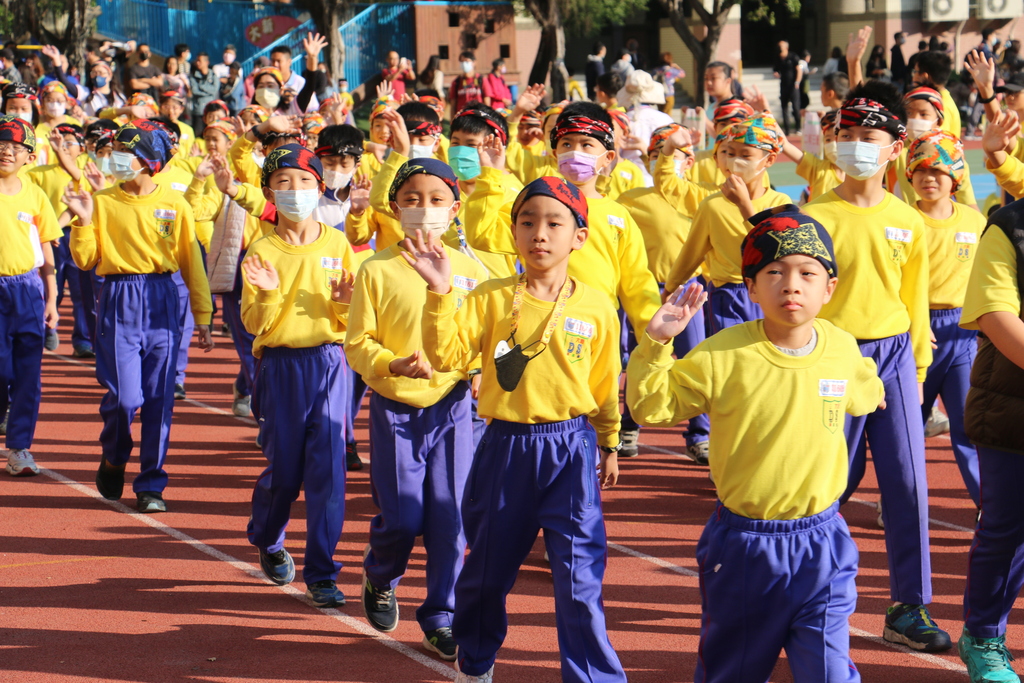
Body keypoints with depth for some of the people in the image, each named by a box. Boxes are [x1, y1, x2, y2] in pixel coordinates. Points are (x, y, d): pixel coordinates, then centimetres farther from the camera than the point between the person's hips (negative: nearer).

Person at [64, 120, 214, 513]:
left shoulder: (173, 204, 3)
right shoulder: (102, 201, 4)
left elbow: (192, 261, 6)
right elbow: (85, 260, 5)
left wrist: (202, 317, 3)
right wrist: (83, 222, -11)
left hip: (162, 302, 0)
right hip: (118, 303, 0)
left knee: (159, 399, 1)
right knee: (124, 397, -8)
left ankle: (151, 485, 12)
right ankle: (113, 460, 21)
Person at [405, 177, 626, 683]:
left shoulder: (595, 308, -1)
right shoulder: (491, 299, -4)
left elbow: (605, 382, 10)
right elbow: (447, 355, -15)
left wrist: (609, 445, 18)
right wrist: (440, 293, -25)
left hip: (572, 449, -1)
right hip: (505, 446, 1)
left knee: (580, 575, -5)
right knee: (488, 567, 16)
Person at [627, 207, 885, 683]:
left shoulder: (842, 349, -1)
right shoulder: (722, 355, -13)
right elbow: (652, 407, -8)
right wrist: (655, 344, -18)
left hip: (821, 542, 1)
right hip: (742, 545, -1)